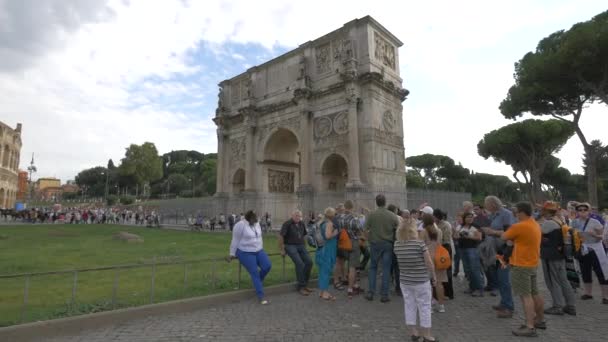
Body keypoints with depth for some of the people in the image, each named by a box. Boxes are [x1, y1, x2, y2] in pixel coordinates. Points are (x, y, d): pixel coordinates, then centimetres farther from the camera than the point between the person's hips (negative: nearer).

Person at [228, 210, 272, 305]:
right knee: (254, 273, -13)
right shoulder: (240, 225, -15)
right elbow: (235, 240, -11)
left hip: (258, 251, 6)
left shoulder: (257, 224, 6)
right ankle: (261, 296, -6)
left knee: (267, 266, -11)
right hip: (245, 253, -6)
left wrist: (261, 249, 20)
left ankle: (258, 281, 17)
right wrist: (232, 254, -8)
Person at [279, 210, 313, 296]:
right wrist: (281, 249, -8)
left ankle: (304, 284, 6)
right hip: (290, 246, -6)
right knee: (300, 264, -22)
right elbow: (281, 236, -11)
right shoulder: (287, 224, -9)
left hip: (301, 246, 6)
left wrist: (304, 246, 15)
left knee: (309, 262, -11)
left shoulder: (301, 224, 9)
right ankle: (301, 287, -8)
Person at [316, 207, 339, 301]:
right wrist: (335, 233, -11)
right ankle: (325, 293, 3)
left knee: (322, 270, 14)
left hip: (322, 249, 9)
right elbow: (328, 236, -27)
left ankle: (321, 291, 23)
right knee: (327, 270, -3)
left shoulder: (322, 223, 12)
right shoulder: (329, 223, -15)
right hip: (328, 250, -9)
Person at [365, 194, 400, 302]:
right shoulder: (392, 216, -6)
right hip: (388, 244, 0)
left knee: (373, 267, 13)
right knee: (386, 269, 6)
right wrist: (394, 240, 13)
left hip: (375, 244, 0)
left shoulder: (371, 215, -8)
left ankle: (371, 292, 12)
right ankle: (384, 295, 10)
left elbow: (366, 230, -6)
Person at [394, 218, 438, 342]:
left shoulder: (397, 244, -2)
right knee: (424, 307, 10)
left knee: (409, 306, 14)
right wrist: (434, 276, 3)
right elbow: (429, 263, -10)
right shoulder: (420, 243, -17)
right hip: (421, 281, -4)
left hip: (404, 280, 4)